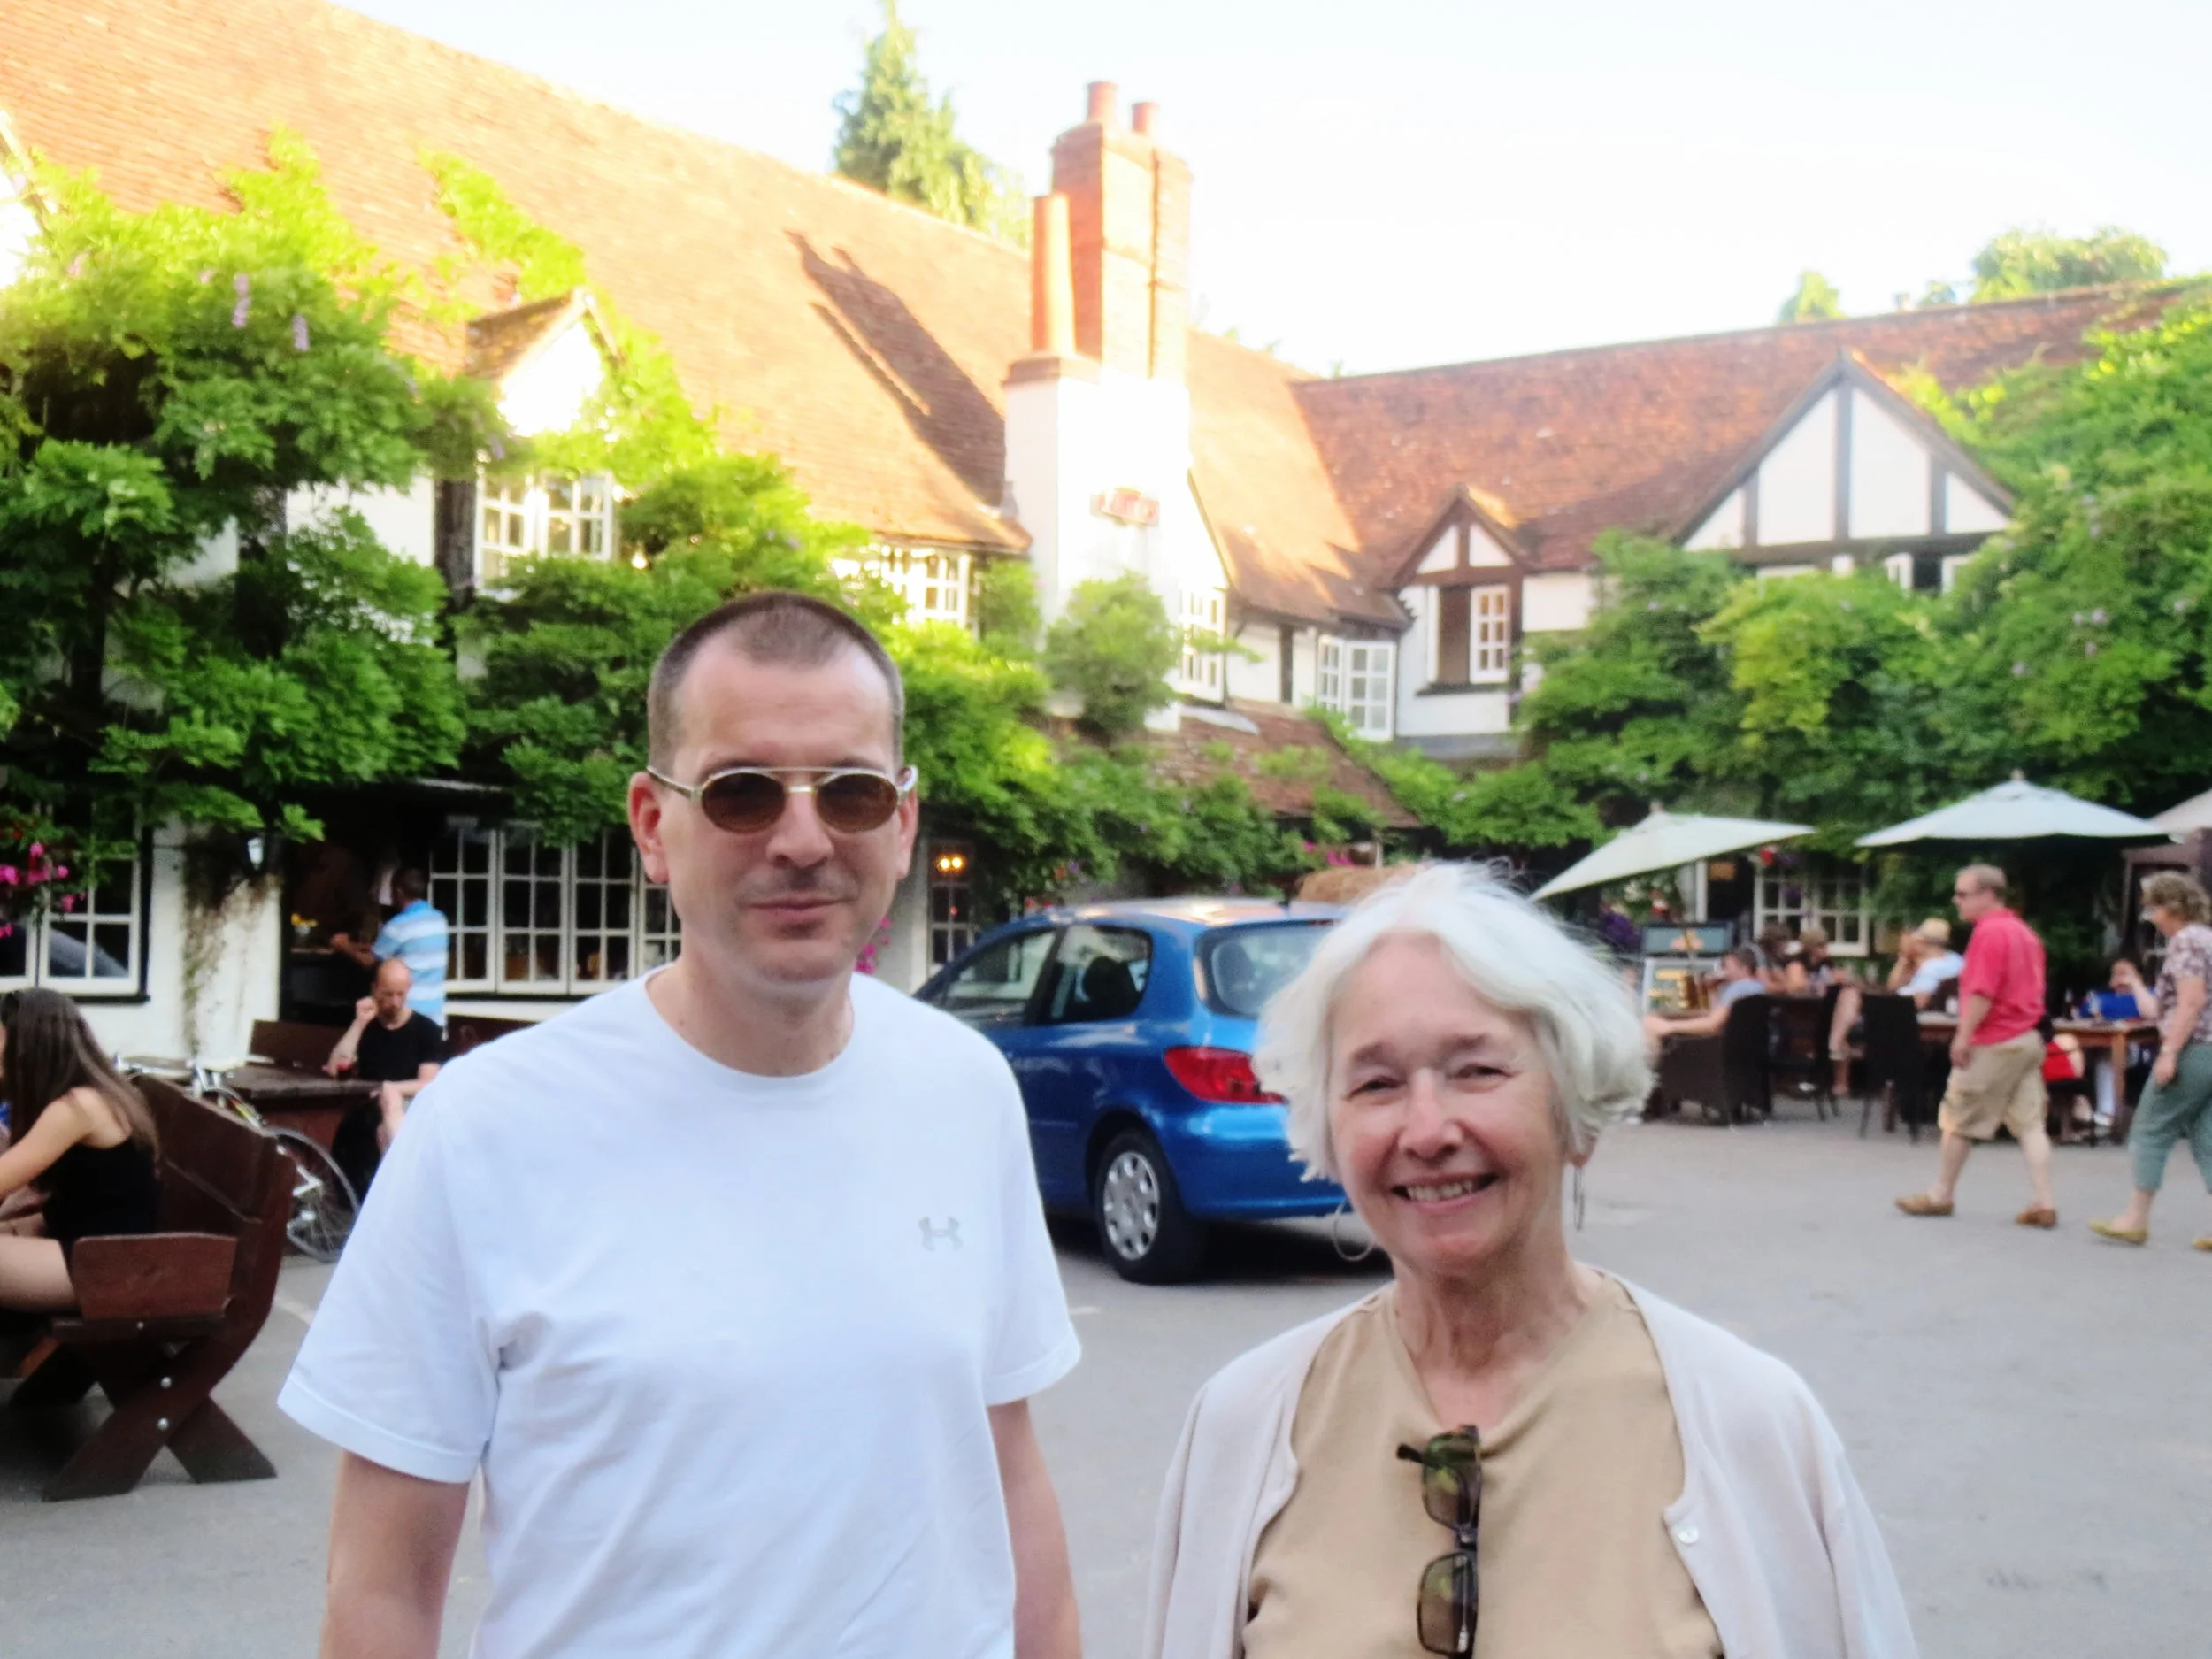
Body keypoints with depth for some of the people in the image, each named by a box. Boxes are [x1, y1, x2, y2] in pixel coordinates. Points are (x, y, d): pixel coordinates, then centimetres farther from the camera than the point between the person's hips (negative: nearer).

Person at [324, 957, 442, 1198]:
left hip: (411, 1109, -2)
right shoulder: (365, 1027, 13)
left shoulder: (426, 1029, 5)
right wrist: (359, 1023, -6)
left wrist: (385, 1090, -18)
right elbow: (335, 1069, -1)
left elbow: (428, 1085, -3)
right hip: (366, 1110, 2)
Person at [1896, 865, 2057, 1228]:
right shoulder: (2024, 931, 15)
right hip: (2028, 1038, 9)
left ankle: (1940, 1195, 14)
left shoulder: (1989, 933, -15)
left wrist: (1963, 1036, -18)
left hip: (1994, 1043, -9)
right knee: (2030, 1124, 4)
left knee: (1958, 1120, 4)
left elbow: (1981, 992, -21)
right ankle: (2044, 1204, -2)